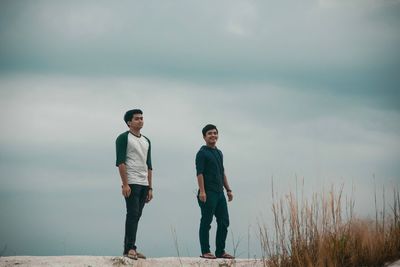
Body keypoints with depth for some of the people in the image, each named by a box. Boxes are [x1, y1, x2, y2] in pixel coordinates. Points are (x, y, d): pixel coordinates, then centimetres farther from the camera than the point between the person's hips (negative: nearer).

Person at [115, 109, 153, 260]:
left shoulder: (146, 141, 20)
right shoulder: (124, 138, -2)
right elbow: (120, 162, -10)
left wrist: (150, 188, 14)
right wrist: (125, 184, -18)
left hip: (144, 185, 7)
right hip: (131, 183, -7)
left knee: (136, 216, 6)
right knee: (133, 214, -13)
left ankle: (128, 248, 9)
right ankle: (130, 248, -14)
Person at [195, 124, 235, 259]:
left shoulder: (219, 153, 19)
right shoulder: (202, 153, -5)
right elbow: (199, 173, -13)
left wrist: (228, 190, 19)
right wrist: (202, 191, -21)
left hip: (219, 192, 8)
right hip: (208, 193, -8)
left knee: (224, 222, 7)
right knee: (206, 222, -3)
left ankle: (220, 251, 14)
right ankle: (205, 252, 2)